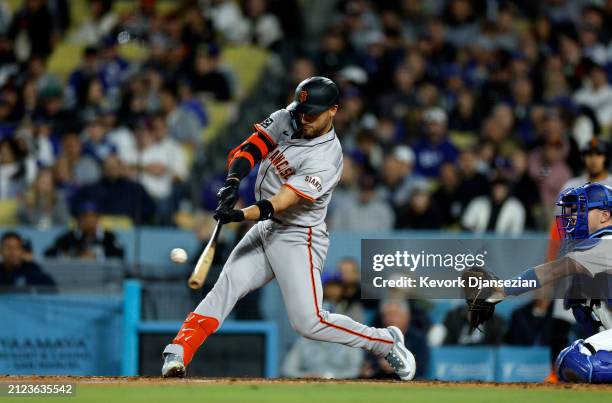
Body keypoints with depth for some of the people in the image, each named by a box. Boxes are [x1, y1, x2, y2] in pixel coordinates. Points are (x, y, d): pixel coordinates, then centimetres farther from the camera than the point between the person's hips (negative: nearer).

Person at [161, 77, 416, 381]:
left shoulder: (325, 159, -24)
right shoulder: (286, 119, -2)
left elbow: (279, 204, -30)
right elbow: (250, 149, -7)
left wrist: (241, 215, -44)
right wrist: (233, 181, -26)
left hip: (298, 239, -7)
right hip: (265, 230, 7)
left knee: (309, 322, -13)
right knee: (226, 286, -12)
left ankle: (386, 342, 6)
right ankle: (178, 352, -17)